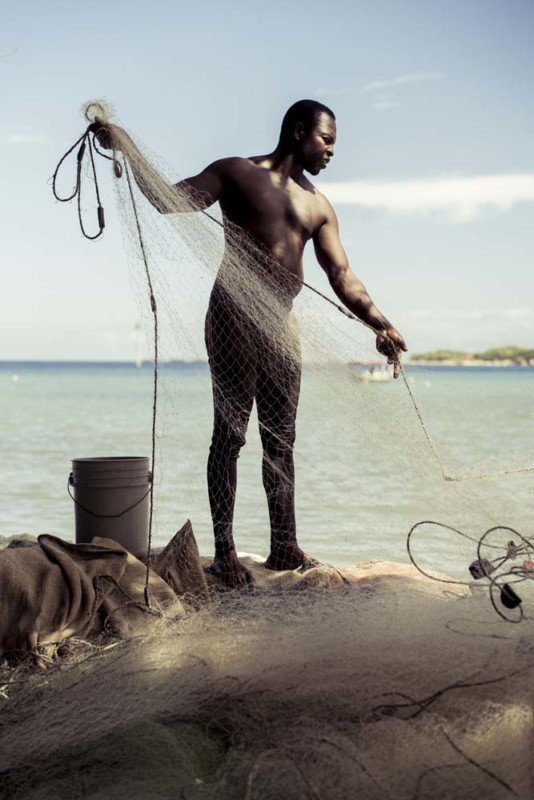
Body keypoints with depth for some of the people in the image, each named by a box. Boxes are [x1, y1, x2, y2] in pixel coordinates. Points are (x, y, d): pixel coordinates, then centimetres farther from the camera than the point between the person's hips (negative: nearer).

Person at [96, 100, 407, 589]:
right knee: (230, 433, -5)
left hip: (281, 324, 5)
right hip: (234, 316, -5)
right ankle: (224, 551, -1)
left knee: (281, 439, 7)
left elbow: (342, 276, 9)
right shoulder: (236, 173, 2)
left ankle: (284, 547, 14)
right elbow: (167, 199, -2)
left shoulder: (318, 206, 15)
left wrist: (380, 325, -3)